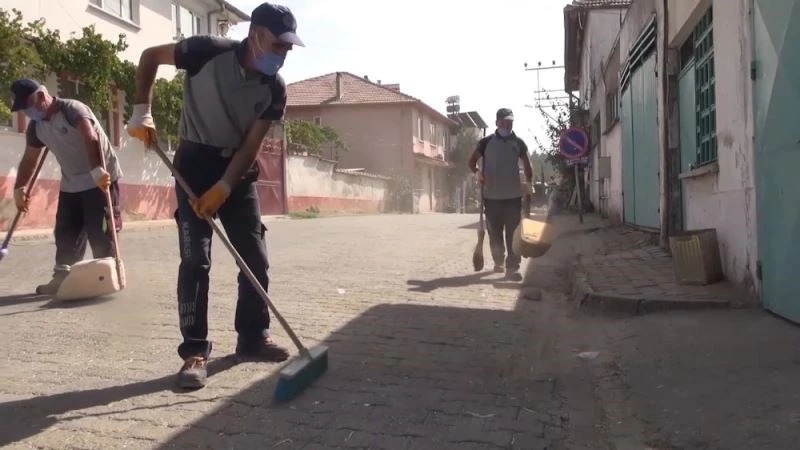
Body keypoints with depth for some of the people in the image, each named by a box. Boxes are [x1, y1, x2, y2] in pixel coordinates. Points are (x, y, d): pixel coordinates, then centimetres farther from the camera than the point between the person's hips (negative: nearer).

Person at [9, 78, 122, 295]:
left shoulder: (72, 109, -20)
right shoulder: (36, 127, 4)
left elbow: (91, 139, -36)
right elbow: (29, 159, 15)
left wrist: (98, 172, -48)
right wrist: (19, 189, 9)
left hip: (101, 179, -8)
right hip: (71, 184, 8)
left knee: (100, 233, -7)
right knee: (65, 233, 8)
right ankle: (62, 277, 17)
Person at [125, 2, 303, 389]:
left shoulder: (275, 89, -9)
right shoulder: (209, 52, -18)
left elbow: (250, 144, -10)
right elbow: (150, 56, -5)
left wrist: (223, 188, -21)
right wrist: (142, 110, -14)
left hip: (238, 170, 4)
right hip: (195, 163, -4)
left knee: (256, 258, 3)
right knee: (195, 259, -10)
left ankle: (253, 336, 19)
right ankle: (195, 352, -1)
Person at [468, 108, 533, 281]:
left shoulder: (518, 143, 6)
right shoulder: (486, 142, 2)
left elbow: (526, 164, 17)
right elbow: (472, 161, 8)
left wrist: (528, 183, 8)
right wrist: (477, 172, -12)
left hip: (513, 195, 0)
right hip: (491, 195, 0)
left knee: (513, 233, -5)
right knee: (494, 232, 9)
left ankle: (512, 267, -3)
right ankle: (498, 261, 28)